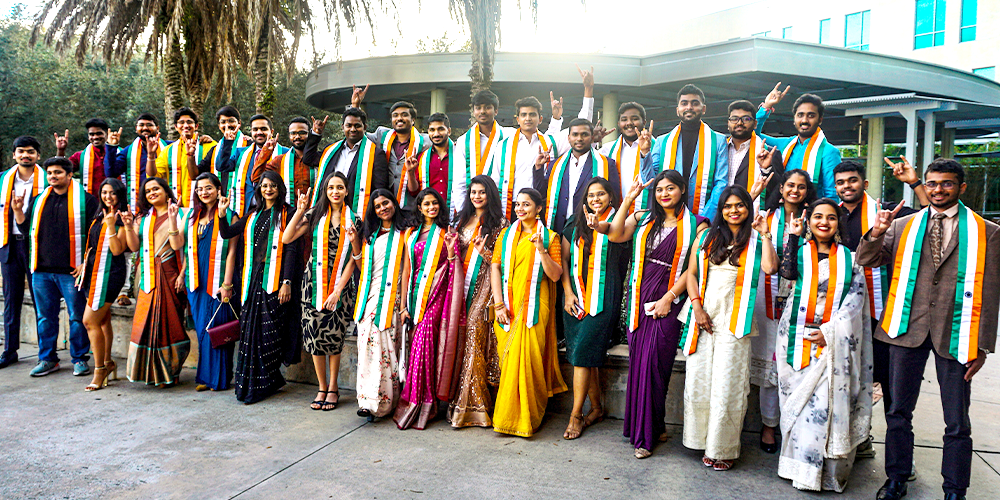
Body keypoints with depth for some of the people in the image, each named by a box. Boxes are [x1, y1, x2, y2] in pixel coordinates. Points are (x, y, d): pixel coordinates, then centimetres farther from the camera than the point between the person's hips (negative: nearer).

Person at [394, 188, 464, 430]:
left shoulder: (447, 234, 7)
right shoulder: (412, 235, 15)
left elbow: (455, 272, 2)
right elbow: (407, 271, 13)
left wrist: (451, 251, -16)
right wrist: (404, 305, 8)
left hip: (436, 294, -3)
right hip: (417, 294, 3)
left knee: (423, 343, -13)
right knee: (418, 344, 0)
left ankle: (414, 403, -5)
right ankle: (424, 405, 10)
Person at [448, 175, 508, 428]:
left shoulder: (499, 223, 2)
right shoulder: (463, 220, 19)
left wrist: (484, 252, -18)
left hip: (484, 286, -5)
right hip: (462, 284, 5)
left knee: (474, 333, -14)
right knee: (460, 337, 0)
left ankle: (472, 403, -7)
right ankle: (462, 400, 9)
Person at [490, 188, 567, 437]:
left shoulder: (549, 237, 5)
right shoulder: (506, 235, 14)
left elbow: (555, 275, -4)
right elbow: (496, 267, 6)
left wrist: (541, 249, -17)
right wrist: (499, 304, -5)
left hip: (533, 308, -3)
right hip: (508, 308, 3)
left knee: (527, 359, -7)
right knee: (508, 359, 3)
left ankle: (525, 419, 6)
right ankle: (507, 416, 14)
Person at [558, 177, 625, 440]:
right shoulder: (575, 225, 13)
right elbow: (564, 260, 14)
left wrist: (599, 225, -47)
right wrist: (568, 293, 3)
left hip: (603, 298, -4)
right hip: (576, 297, 5)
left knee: (583, 352, -9)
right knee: (587, 355, 6)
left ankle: (576, 415, 0)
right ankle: (597, 408, 21)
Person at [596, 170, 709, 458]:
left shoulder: (695, 225, 3)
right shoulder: (643, 219, 14)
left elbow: (693, 268, -4)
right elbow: (615, 235, -2)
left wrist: (668, 298, -11)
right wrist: (628, 200, -2)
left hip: (668, 303, -4)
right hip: (640, 299, 4)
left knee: (652, 364, -6)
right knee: (638, 362, 5)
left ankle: (646, 434, 7)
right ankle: (650, 427, 21)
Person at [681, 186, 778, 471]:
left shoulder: (755, 241, 6)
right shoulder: (707, 238, 13)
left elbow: (770, 268, -14)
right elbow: (692, 273, 9)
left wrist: (765, 234, -10)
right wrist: (697, 307, -3)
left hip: (734, 321, -3)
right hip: (703, 317, 3)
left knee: (727, 385, -1)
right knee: (698, 380, 4)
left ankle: (723, 448, 11)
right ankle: (702, 439, 20)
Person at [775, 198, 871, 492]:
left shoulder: (849, 258, 9)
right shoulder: (799, 251, 8)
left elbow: (855, 300, 1)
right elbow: (787, 272, -14)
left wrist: (829, 331, -10)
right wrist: (793, 236, -14)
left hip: (835, 343, 0)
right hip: (799, 337, 0)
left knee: (829, 403, -5)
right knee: (800, 403, 2)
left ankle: (829, 471, 7)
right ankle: (803, 468, 13)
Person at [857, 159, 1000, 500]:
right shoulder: (902, 226, 10)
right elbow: (866, 262, 3)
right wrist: (876, 234, -16)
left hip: (954, 333, -1)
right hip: (908, 330, 2)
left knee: (957, 423, 7)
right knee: (898, 412, 10)